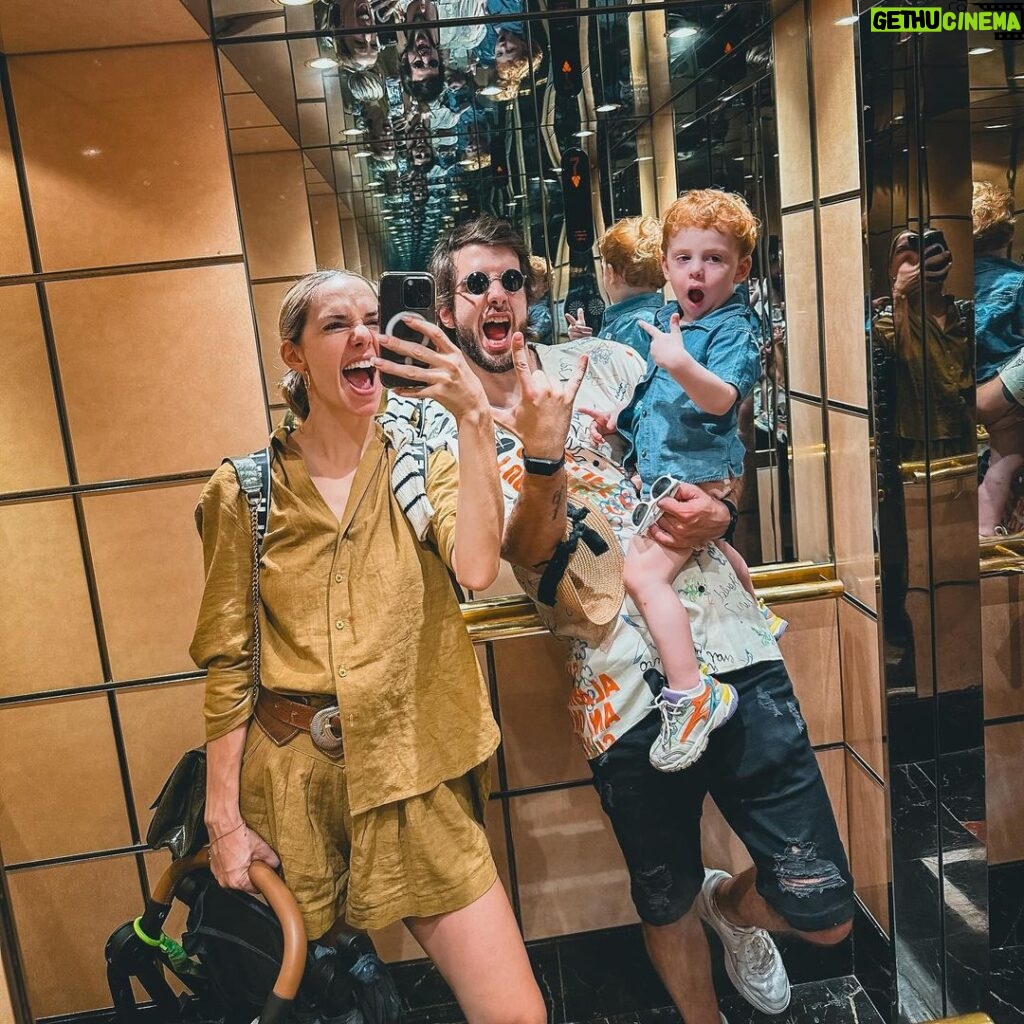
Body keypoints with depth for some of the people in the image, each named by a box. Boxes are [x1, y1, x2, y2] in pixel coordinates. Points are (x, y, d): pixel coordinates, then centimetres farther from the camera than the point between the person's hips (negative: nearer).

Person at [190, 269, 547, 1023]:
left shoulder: (425, 466, 4)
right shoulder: (246, 489, 1)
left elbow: (475, 566, -18)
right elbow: (227, 660, 1)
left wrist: (474, 418, -22)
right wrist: (224, 815, -1)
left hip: (413, 778, 0)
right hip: (287, 777, 0)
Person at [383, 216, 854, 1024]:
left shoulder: (603, 360, 11)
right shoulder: (445, 429, 4)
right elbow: (527, 553, -10)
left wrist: (718, 510, -5)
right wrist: (540, 450, -26)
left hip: (733, 650, 2)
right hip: (622, 691, -1)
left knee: (823, 911, 4)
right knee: (668, 905, 16)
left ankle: (731, 906, 38)